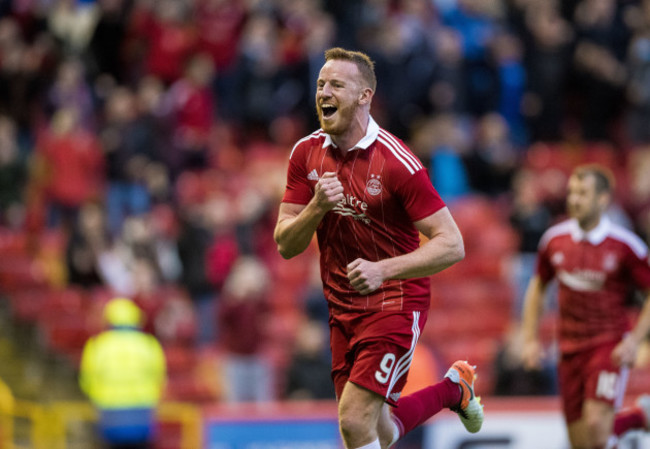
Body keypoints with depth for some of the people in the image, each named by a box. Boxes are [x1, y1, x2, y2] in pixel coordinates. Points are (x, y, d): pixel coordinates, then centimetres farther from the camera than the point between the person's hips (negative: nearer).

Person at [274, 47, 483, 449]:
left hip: (396, 303, -6)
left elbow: (452, 245, -19)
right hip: (343, 307, 6)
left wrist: (383, 269, -29)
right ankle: (451, 389, 38)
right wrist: (317, 206, -20)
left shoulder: (397, 162, -18)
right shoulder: (307, 153, 0)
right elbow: (286, 245, 0)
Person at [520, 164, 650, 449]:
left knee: (595, 425, -24)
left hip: (609, 347, -4)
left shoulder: (624, 245, -10)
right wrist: (530, 338, 10)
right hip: (570, 348, 4)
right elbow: (537, 287, 17)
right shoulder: (555, 239, 2)